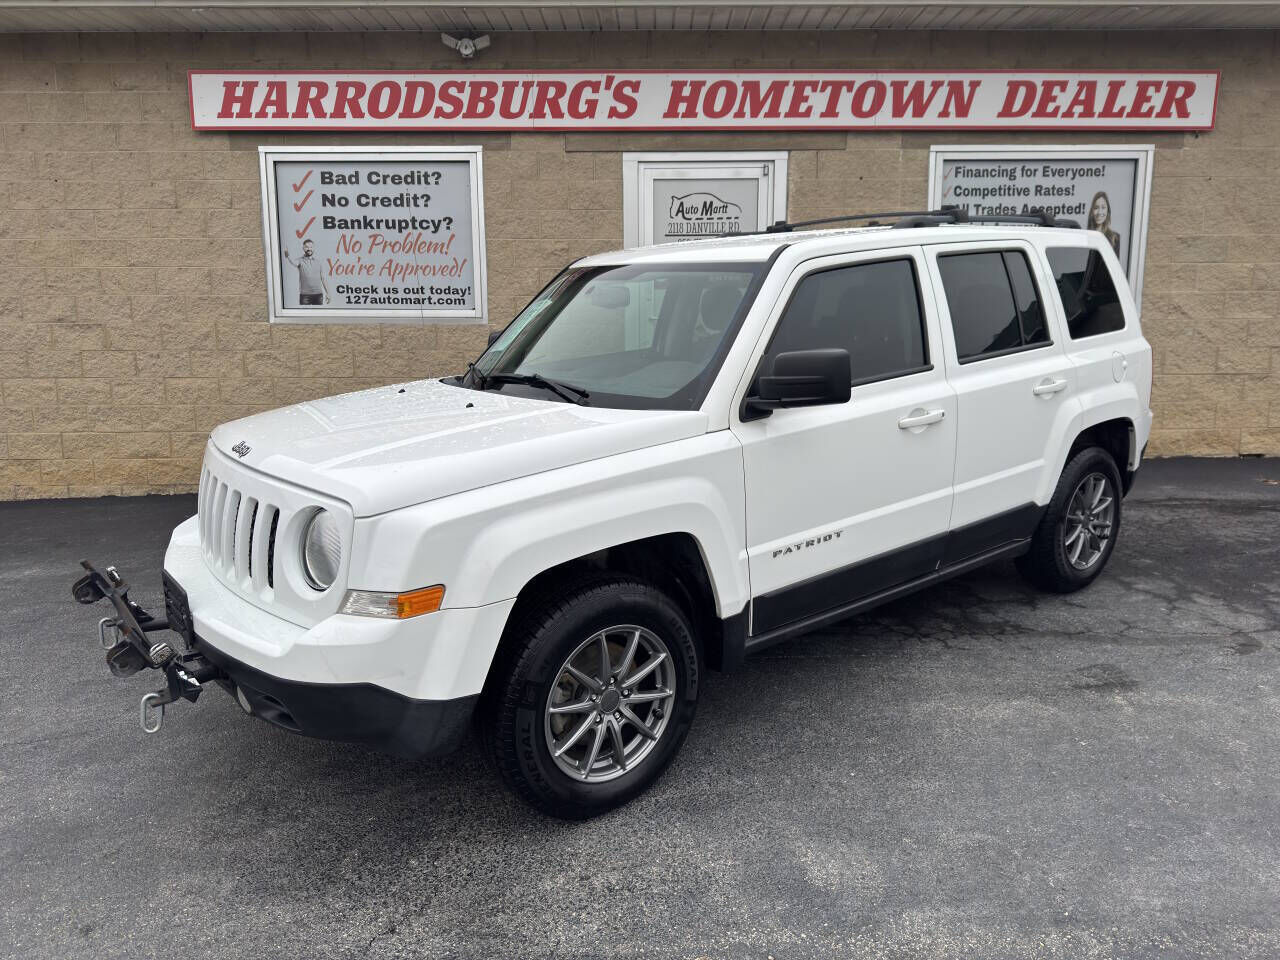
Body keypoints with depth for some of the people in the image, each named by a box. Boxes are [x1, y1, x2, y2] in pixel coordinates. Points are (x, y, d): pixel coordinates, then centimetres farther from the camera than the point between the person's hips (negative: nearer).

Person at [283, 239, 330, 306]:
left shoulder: (317, 262, 12)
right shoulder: (300, 260, 0)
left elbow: (323, 278, 13)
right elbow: (293, 263, -24)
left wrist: (327, 293, 10)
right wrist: (287, 256, -46)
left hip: (318, 294, 3)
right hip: (305, 295, -3)